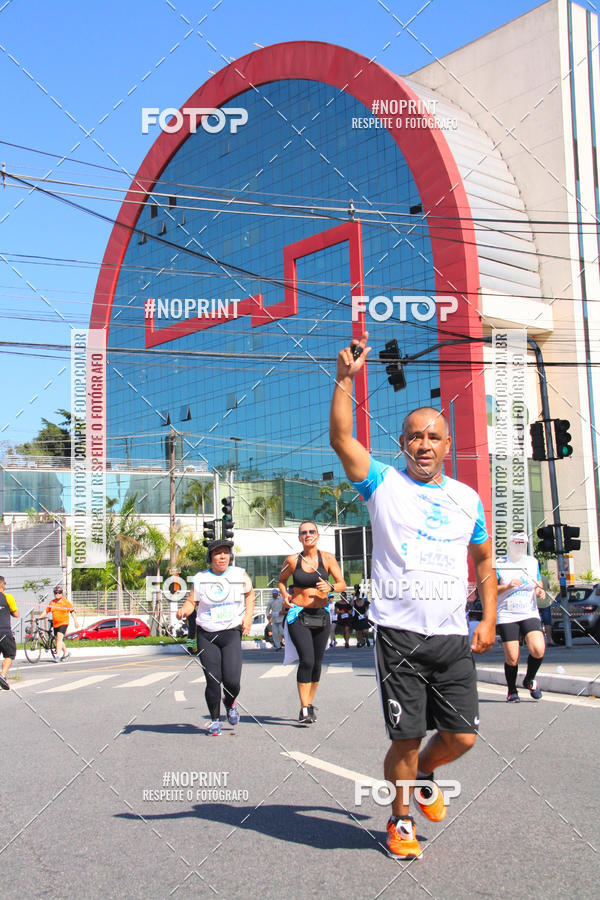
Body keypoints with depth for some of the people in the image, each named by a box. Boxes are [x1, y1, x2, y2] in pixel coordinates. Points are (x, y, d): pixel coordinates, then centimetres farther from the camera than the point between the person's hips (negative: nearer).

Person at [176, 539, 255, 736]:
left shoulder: (240, 575, 3)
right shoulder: (200, 579, 1)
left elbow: (249, 594, 18)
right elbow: (192, 601, 9)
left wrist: (248, 616, 6)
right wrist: (183, 610, -13)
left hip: (232, 633, 0)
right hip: (206, 635, 0)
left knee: (232, 681, -10)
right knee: (212, 681, -3)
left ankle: (230, 704, 26)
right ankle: (215, 720, 19)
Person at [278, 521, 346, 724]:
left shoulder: (327, 558, 0)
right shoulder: (293, 560, -1)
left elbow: (342, 584, 1)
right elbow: (282, 579, 17)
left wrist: (330, 587, -20)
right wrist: (285, 594, -2)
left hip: (321, 615, 2)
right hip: (298, 614, -2)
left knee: (317, 663, 8)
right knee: (306, 660, -16)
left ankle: (309, 704, 26)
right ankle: (304, 710, -12)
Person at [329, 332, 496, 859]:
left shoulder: (467, 499, 12)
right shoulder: (385, 486, 1)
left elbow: (484, 560, 22)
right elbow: (341, 440, -14)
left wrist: (489, 619, 13)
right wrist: (345, 379, -20)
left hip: (453, 637, 4)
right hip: (399, 635, -3)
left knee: (462, 736, 4)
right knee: (406, 739, 1)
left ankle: (425, 774, 37)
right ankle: (401, 821, 26)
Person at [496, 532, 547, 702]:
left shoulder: (533, 562, 13)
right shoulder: (499, 564, 1)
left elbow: (539, 585, 22)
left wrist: (541, 591, -1)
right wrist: (508, 586, -16)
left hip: (530, 614, 3)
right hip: (507, 616, -2)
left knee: (538, 650, -17)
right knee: (512, 659, -5)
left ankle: (529, 680, 12)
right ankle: (511, 690, 19)